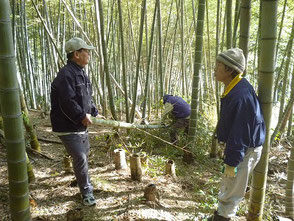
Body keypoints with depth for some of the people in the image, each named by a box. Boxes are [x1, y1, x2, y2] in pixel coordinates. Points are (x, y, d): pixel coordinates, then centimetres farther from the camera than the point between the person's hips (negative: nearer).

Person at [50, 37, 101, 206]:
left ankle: (80, 179, 49)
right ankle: (87, 192, 8)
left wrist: (95, 113, 5)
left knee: (84, 154, 25)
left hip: (81, 125, 10)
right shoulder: (66, 74, -22)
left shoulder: (81, 73, 11)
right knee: (80, 158, -8)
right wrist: (83, 116, -22)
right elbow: (67, 102, -30)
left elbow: (88, 98, 17)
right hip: (68, 127, -10)